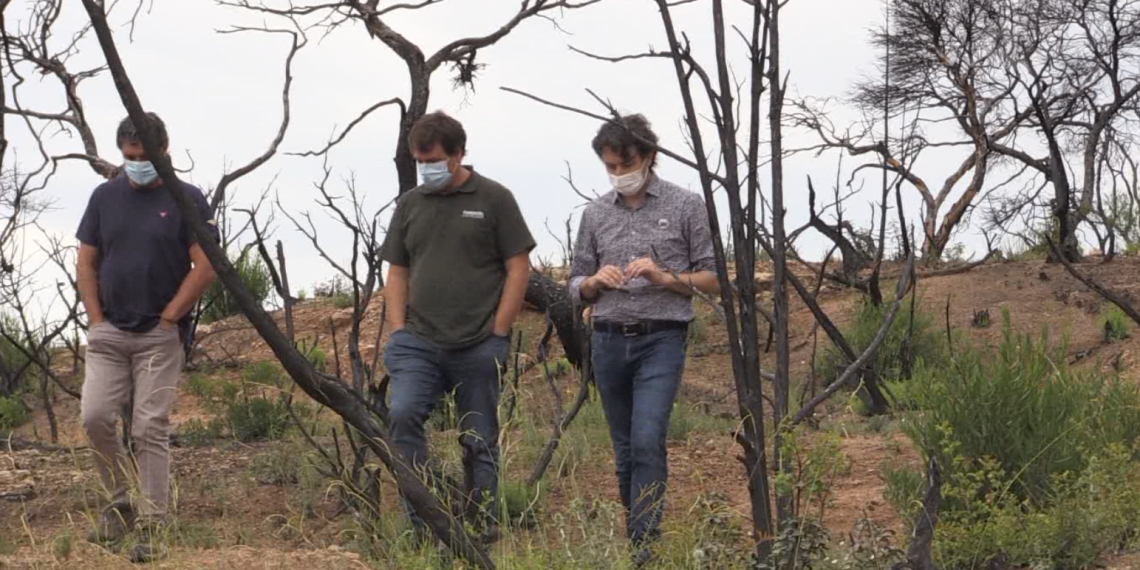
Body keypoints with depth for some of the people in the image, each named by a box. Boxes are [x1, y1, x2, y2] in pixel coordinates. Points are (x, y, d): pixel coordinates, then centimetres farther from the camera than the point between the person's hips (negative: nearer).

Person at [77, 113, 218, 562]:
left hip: (160, 335, -3)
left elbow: (206, 267, -5)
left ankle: (152, 529, -3)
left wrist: (168, 318, -6)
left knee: (150, 430, -7)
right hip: (108, 333, 4)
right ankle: (120, 504, 11)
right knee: (95, 417, -8)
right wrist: (97, 320, 3)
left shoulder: (187, 200, -1)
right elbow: (86, 263, 12)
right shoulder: (105, 197, 10)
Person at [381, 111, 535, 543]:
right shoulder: (410, 204, 12)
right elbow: (397, 273, 15)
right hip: (419, 342, 3)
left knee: (480, 442, 4)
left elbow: (519, 268, -2)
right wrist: (398, 330, 3)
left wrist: (498, 333, -7)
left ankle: (482, 526, 15)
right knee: (402, 414, -19)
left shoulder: (493, 199, 0)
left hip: (478, 346, -2)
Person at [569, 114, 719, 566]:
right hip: (609, 342, 4)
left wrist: (665, 277, -14)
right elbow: (577, 287, 15)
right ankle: (636, 529, 20)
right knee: (625, 448, 9)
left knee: (647, 441, -17)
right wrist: (595, 281, -7)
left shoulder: (686, 206, 0)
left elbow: (713, 277, 1)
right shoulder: (595, 214, 10)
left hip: (661, 340, -4)